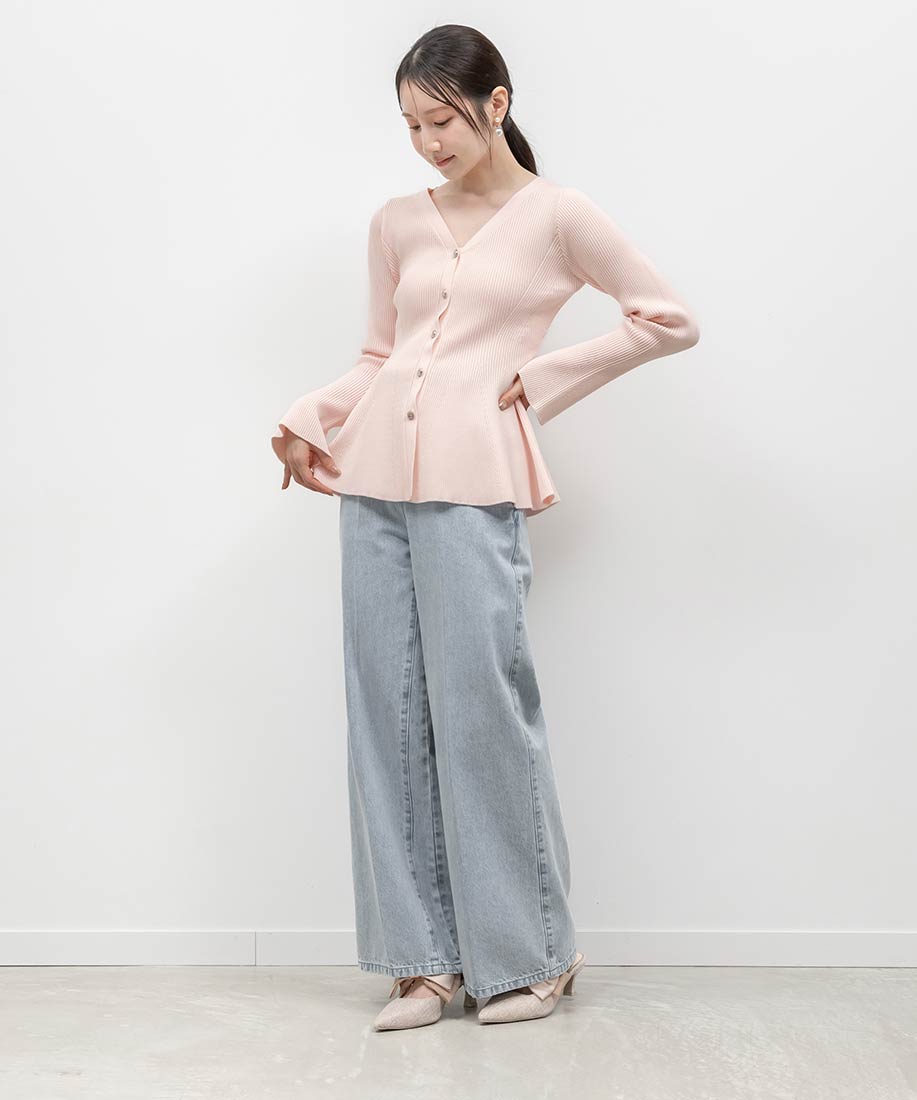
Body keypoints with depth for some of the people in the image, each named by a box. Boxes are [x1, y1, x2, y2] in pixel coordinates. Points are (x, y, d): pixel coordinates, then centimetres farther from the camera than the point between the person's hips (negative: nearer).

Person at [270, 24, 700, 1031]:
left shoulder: (555, 215, 4)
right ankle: (427, 956, 12)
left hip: (473, 483, -5)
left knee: (479, 708, -5)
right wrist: (308, 420, 3)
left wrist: (543, 379, 1)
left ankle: (528, 953, 13)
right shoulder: (397, 225, 16)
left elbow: (671, 322, 5)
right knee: (390, 712, 2)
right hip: (376, 479, 5)